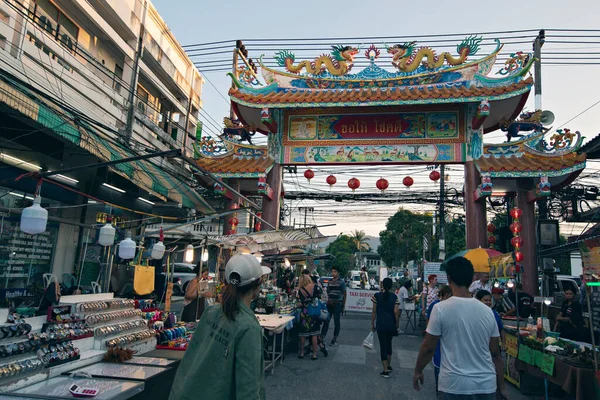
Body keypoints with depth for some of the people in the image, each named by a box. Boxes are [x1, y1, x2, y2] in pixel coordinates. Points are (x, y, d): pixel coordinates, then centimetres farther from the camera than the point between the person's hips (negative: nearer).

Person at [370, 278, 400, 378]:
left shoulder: (377, 296, -7)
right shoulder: (394, 297, -3)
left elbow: (374, 311, -5)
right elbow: (396, 312, -5)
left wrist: (372, 324, 4)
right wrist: (396, 325, 6)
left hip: (381, 325, -2)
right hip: (391, 325, 3)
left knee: (383, 346, 3)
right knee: (389, 344, 21)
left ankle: (386, 370, -1)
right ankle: (388, 365, 33)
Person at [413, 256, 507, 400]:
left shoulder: (441, 308, -12)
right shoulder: (487, 311, -1)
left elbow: (428, 347, -8)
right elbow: (495, 353, 5)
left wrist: (418, 371, 7)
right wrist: (501, 387, 15)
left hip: (454, 384, -3)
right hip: (486, 385, 3)